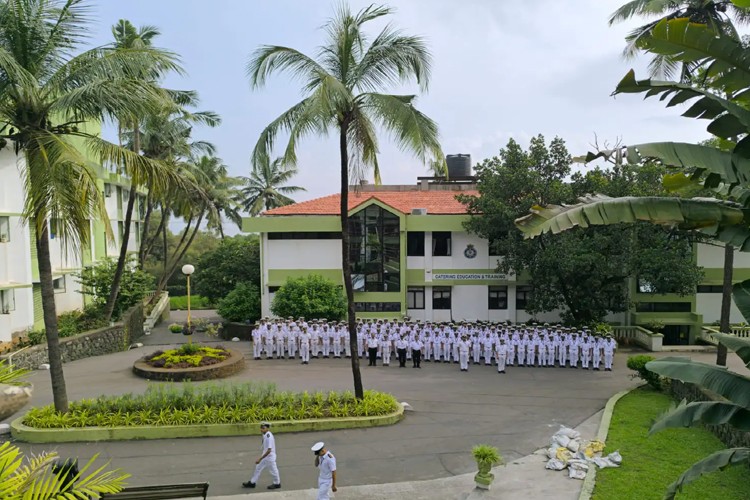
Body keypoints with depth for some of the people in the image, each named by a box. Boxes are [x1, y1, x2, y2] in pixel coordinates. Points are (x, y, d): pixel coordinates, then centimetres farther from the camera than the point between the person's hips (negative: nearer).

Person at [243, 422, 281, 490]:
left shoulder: (269, 437, -30)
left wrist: (260, 459, -29)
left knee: (273, 471, 10)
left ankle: (277, 484, 31)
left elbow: (269, 450, -30)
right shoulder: (265, 435, -2)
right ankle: (252, 483, 30)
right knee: (258, 468, 16)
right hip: (265, 456, 9)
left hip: (270, 457, -9)